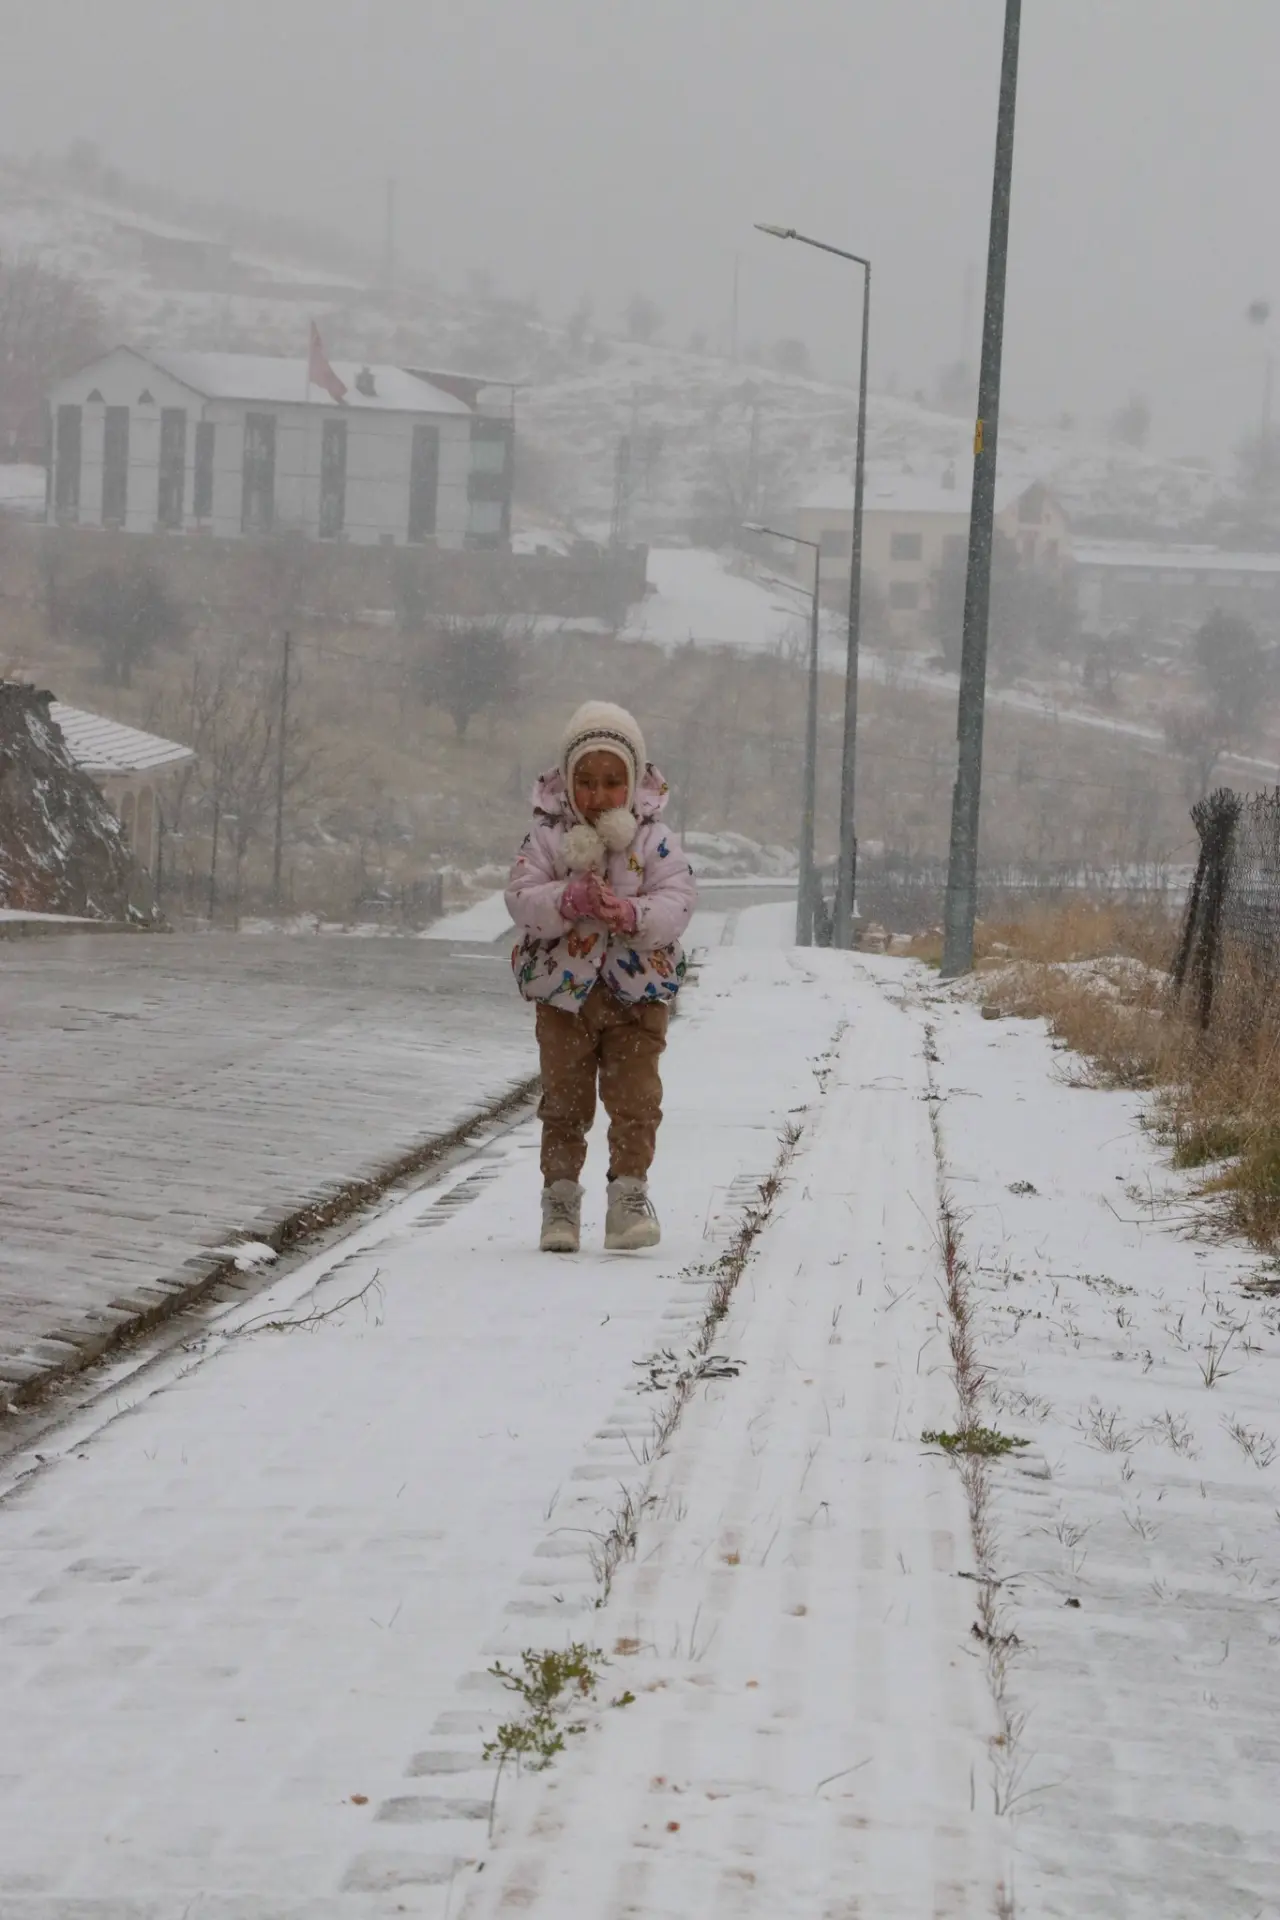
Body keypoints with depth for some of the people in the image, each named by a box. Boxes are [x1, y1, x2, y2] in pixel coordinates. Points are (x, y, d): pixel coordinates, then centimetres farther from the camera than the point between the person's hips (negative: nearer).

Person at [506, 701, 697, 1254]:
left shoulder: (654, 840, -2)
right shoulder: (547, 838, -2)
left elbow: (677, 903, -10)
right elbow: (521, 898, -9)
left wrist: (631, 913, -28)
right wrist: (567, 902, -27)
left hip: (638, 994, 0)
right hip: (563, 993, 0)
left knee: (636, 1099, -1)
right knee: (564, 1100, 7)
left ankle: (630, 1195, 6)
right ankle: (560, 1198, 15)